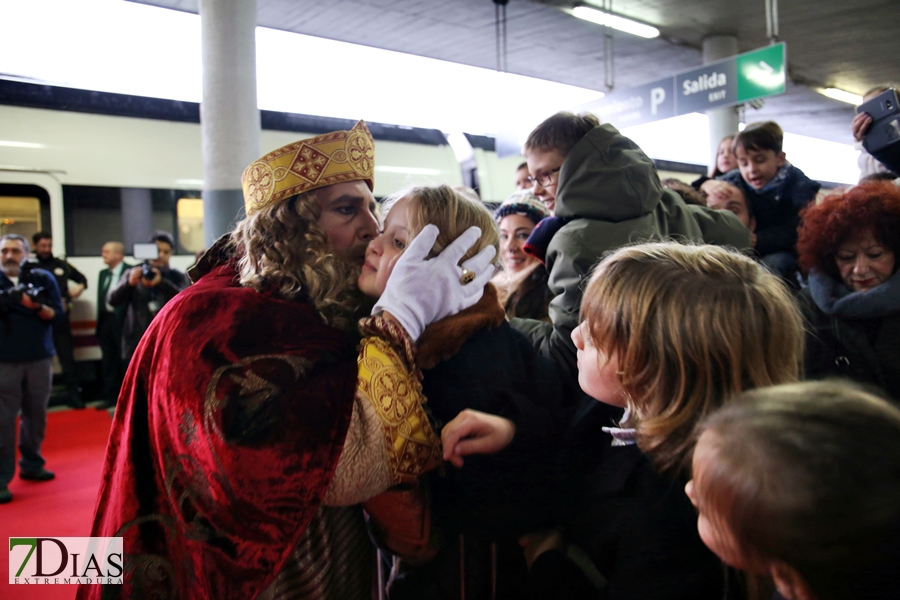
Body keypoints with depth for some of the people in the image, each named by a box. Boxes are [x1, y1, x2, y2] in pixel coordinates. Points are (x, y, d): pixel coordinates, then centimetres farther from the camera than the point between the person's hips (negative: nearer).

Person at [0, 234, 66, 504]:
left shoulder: (43, 278, 3)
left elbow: (57, 314, -1)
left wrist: (36, 307, -19)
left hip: (40, 358, 2)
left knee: (36, 415, 10)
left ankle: (31, 464, 25)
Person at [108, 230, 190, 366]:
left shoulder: (178, 277, 10)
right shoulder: (132, 274, 11)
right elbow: (112, 300, -2)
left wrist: (161, 282, -25)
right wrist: (129, 283, -21)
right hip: (136, 346, 1)